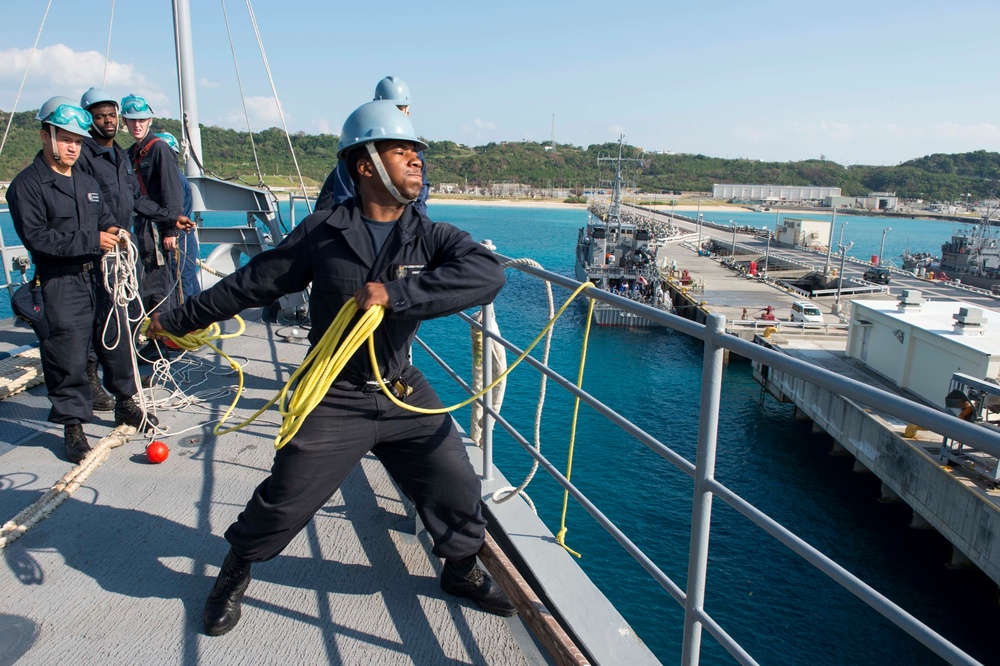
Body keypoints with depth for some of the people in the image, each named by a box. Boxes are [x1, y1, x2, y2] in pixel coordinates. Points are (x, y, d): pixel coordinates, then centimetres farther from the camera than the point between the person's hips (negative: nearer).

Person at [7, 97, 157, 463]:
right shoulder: (26, 185, -6)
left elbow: (105, 219, 24)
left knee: (117, 340, 11)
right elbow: (36, 237, -15)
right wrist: (91, 241, -21)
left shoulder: (88, 182, 18)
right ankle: (73, 423, 9)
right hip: (61, 284, -6)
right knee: (68, 354, -4)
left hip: (98, 276, 6)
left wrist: (113, 232, -1)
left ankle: (125, 402, 29)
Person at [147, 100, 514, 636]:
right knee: (283, 502, 4)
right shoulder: (323, 233, -8)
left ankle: (462, 571, 36)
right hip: (334, 400, -2)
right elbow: (252, 283, 2)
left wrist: (394, 293, -32)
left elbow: (486, 273, -26)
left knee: (457, 490, 7)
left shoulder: (431, 237, -6)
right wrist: (179, 320, 10)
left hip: (404, 393, 2)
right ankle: (235, 574, 36)